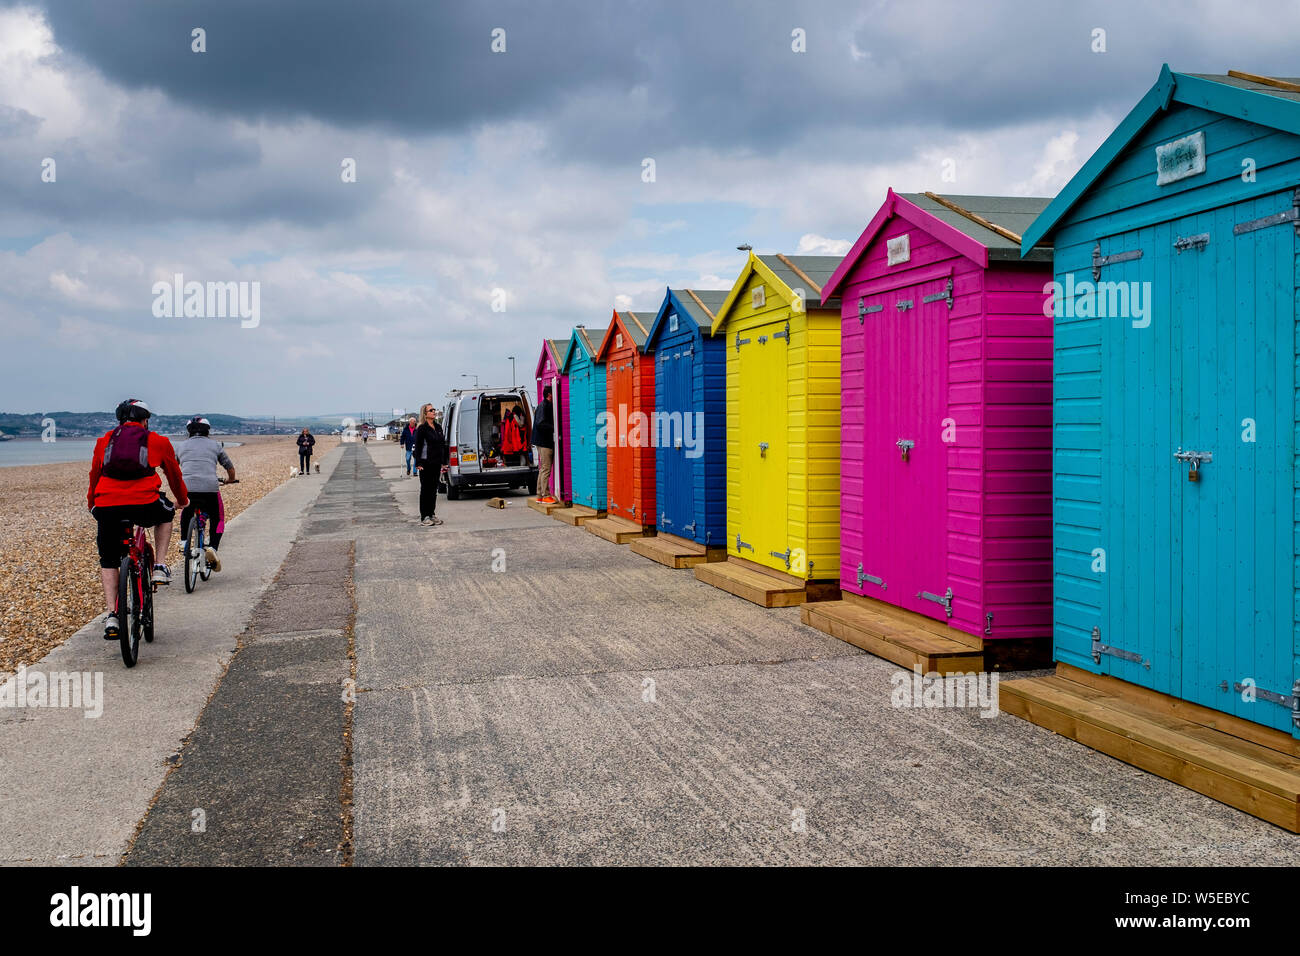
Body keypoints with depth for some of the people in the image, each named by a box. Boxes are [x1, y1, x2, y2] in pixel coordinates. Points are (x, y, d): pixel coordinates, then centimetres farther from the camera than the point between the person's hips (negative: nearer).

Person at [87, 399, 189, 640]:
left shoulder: (104, 441, 20)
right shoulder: (158, 441, 15)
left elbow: (94, 476, 29)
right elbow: (174, 474, 28)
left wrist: (92, 504, 48)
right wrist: (183, 500, 46)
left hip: (106, 507, 2)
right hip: (144, 505, -2)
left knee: (108, 561, 20)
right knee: (166, 513, 34)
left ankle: (111, 616, 7)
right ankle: (159, 568, 21)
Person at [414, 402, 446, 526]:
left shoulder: (438, 427, 12)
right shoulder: (421, 429, -7)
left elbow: (443, 445, 16)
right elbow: (418, 447, -10)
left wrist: (444, 462, 12)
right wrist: (418, 463, -16)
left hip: (436, 463, 6)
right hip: (426, 463, -6)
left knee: (434, 489, 11)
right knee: (425, 489, -1)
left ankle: (432, 514, 18)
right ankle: (424, 517, 2)